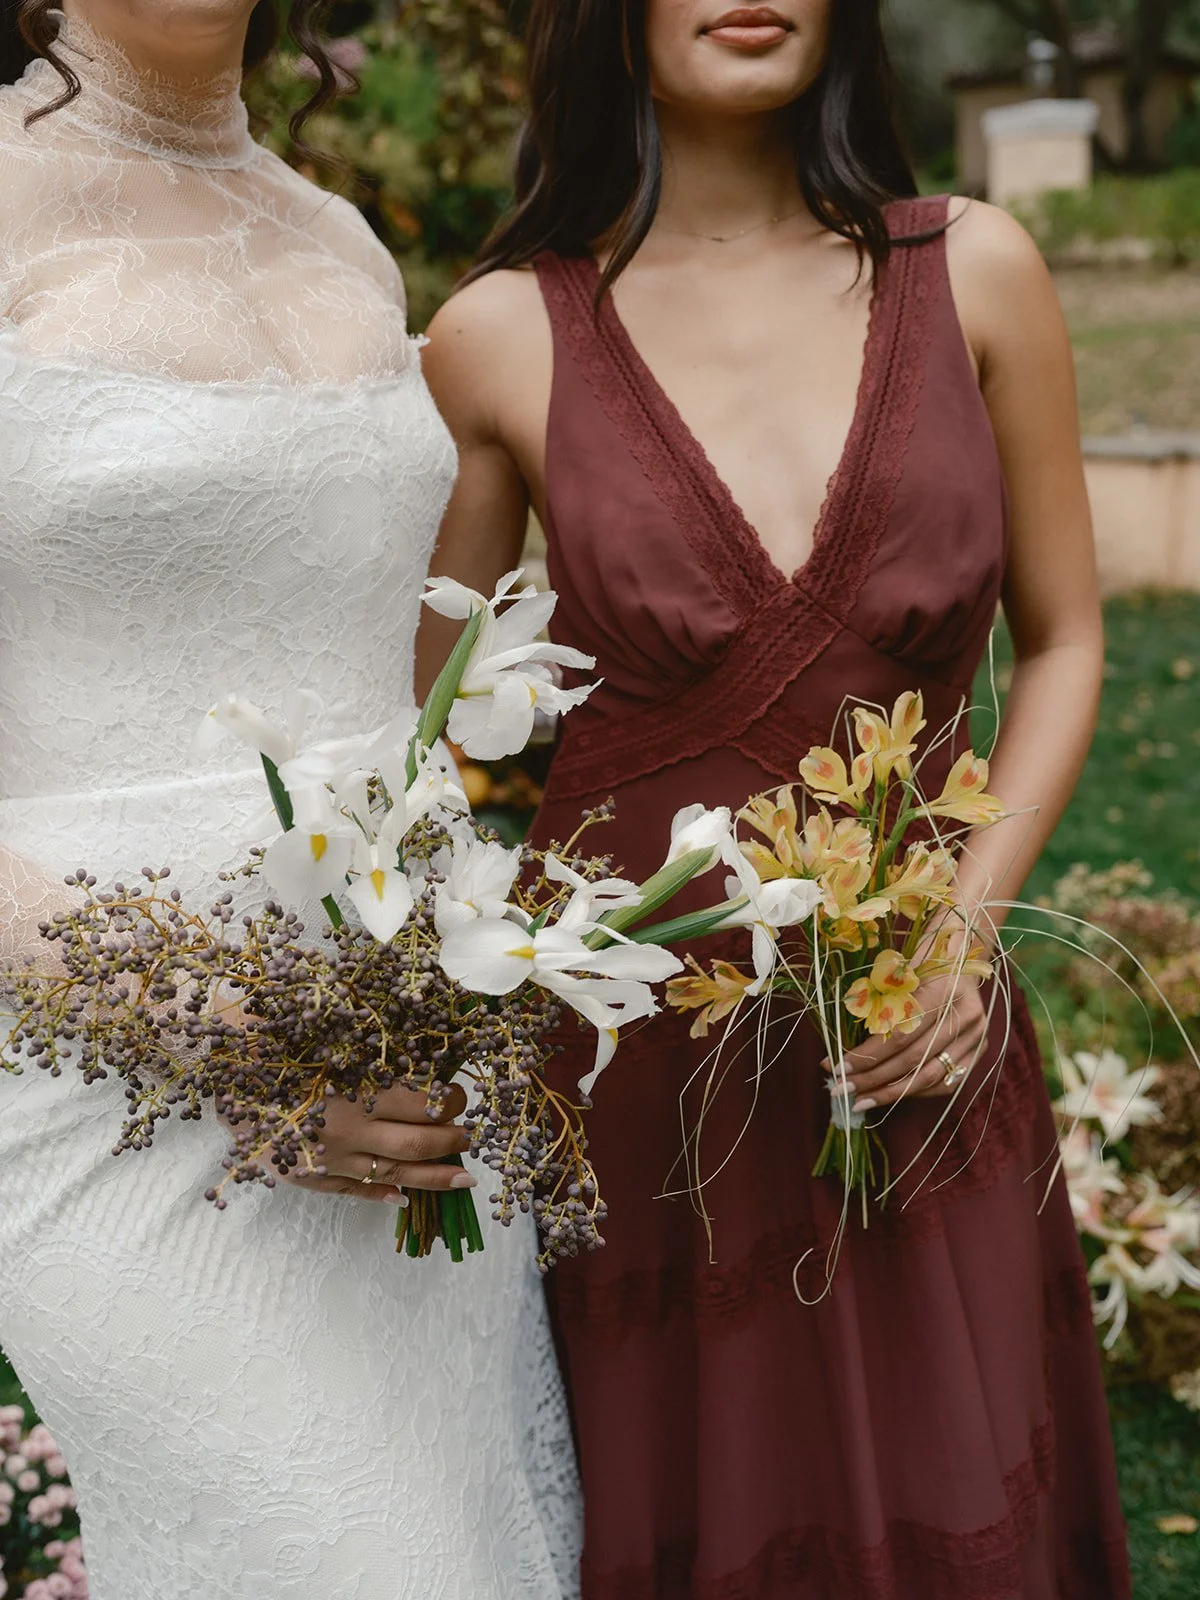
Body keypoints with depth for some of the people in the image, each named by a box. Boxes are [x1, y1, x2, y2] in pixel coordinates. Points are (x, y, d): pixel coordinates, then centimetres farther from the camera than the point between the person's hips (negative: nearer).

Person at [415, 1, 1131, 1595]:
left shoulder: (976, 273, -1)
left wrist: (967, 927, -7)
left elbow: (1063, 643, 7)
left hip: (914, 1061, 2)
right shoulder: (503, 338, -4)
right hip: (631, 1069, -1)